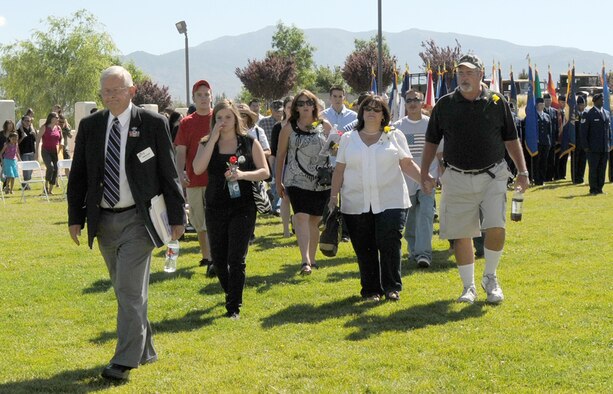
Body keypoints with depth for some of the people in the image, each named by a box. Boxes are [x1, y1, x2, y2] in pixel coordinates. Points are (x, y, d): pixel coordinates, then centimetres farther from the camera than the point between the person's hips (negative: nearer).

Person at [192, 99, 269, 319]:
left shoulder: (249, 143, 1)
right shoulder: (207, 144, 4)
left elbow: (265, 172, -1)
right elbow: (198, 169, -14)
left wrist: (243, 175, -19)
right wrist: (214, 138, -14)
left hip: (243, 208, -3)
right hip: (215, 208, 3)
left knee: (236, 259, -8)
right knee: (218, 259, 11)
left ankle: (234, 307, 0)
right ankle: (231, 293, 37)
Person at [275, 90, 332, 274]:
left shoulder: (325, 126, 5)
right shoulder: (289, 128, 2)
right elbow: (280, 155, 7)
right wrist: (278, 182, 8)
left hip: (321, 182, 2)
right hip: (297, 181, -2)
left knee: (315, 220, 9)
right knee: (301, 218, -17)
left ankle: (312, 258, 24)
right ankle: (305, 261, -25)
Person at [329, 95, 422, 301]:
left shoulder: (395, 136, 9)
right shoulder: (348, 139, 11)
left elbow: (407, 164, 6)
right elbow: (339, 170, 12)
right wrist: (333, 197, 7)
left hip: (390, 201, -1)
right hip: (356, 205, 2)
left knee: (389, 243, -12)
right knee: (364, 249, 2)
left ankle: (392, 287, 2)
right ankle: (371, 289, 13)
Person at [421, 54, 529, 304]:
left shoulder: (497, 102, 2)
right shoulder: (445, 105, 3)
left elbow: (511, 140, 8)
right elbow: (432, 141, 10)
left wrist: (522, 171, 3)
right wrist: (424, 173, 1)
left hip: (492, 177, -1)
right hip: (457, 179, 1)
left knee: (496, 228, -13)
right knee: (461, 234, 3)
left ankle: (490, 278, 11)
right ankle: (468, 287, 18)